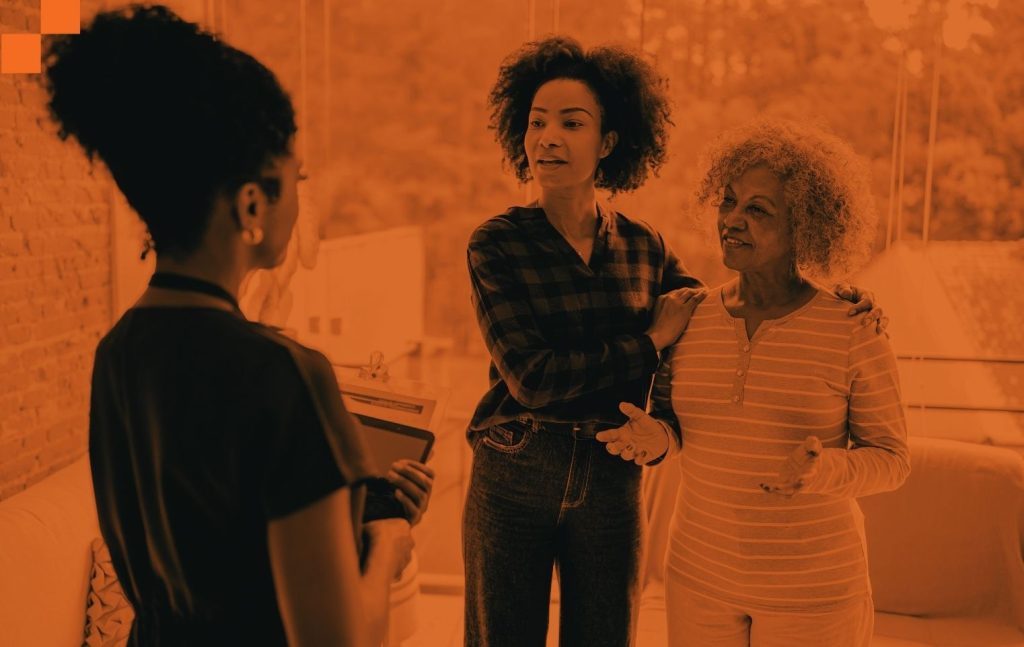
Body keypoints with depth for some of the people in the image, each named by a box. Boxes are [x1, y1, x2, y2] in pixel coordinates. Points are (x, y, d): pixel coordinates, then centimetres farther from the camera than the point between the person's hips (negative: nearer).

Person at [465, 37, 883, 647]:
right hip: (512, 480, -2)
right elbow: (534, 379, -18)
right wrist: (651, 342, -13)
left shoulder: (643, 247, 1)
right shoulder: (496, 245, -10)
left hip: (612, 486, 3)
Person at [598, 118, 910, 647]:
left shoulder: (853, 332, -12)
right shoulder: (687, 321, -3)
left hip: (812, 589, -3)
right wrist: (652, 434, -12)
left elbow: (890, 458, -6)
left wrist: (826, 471, -25)